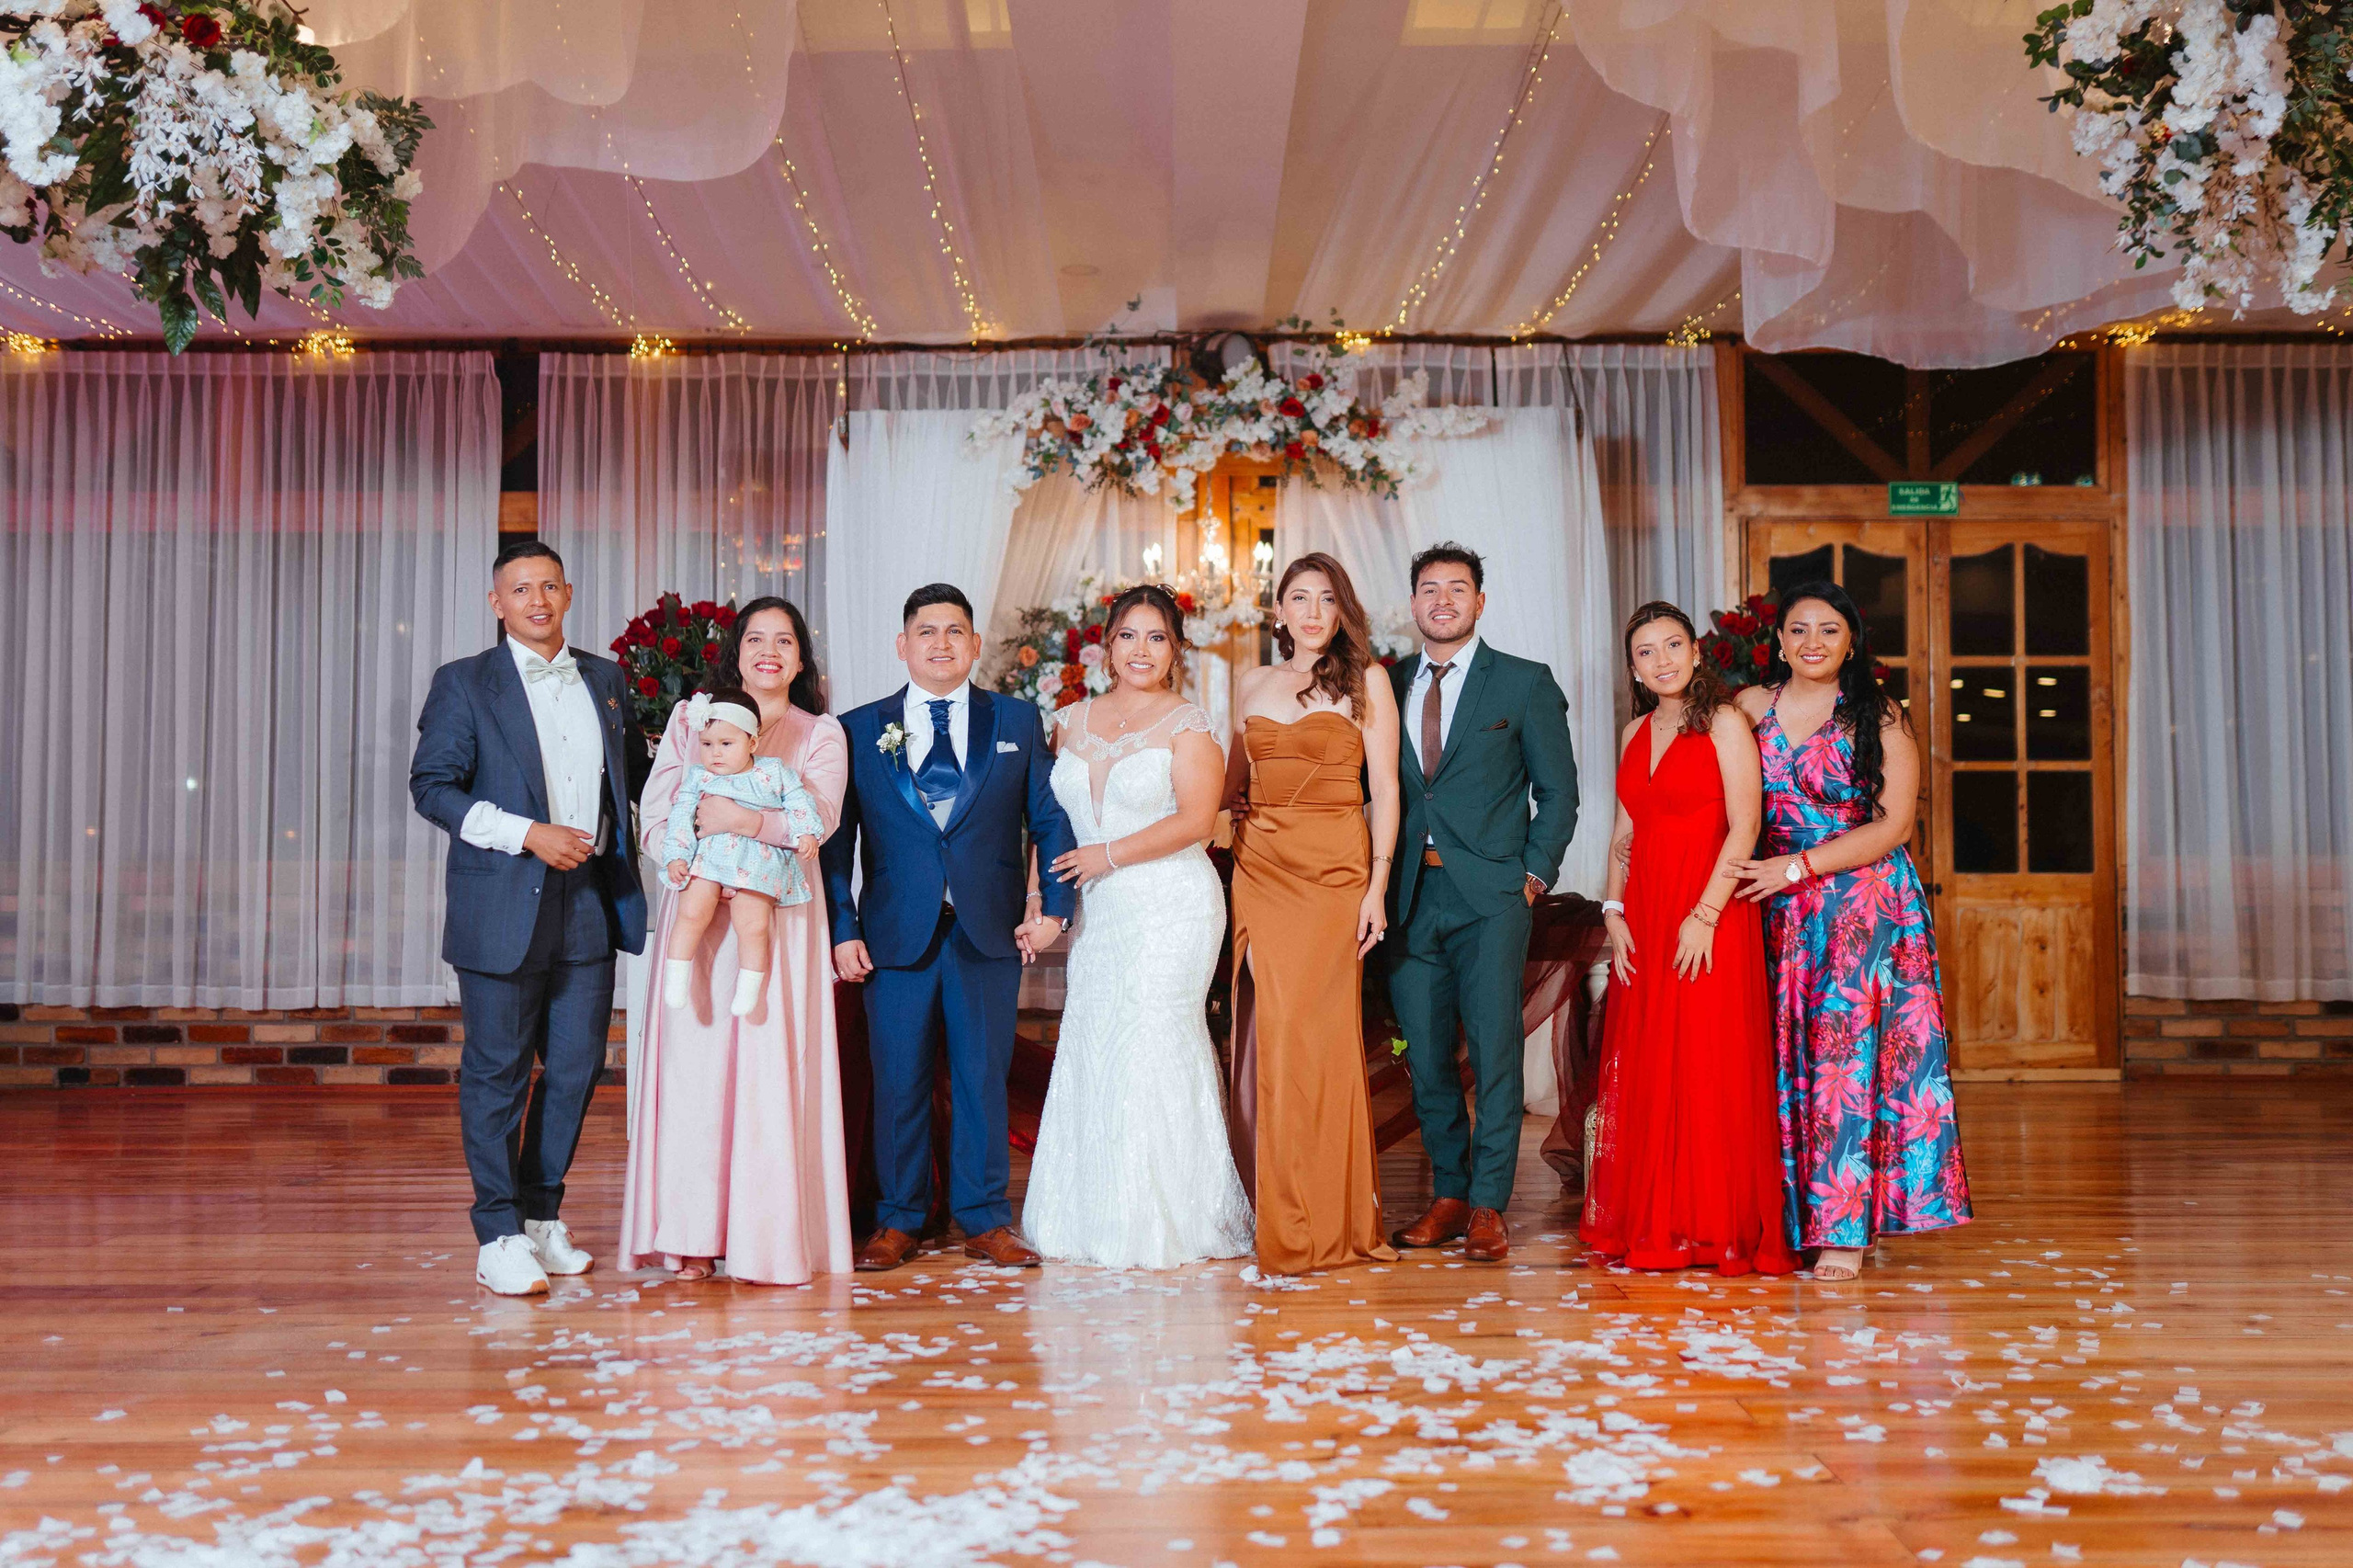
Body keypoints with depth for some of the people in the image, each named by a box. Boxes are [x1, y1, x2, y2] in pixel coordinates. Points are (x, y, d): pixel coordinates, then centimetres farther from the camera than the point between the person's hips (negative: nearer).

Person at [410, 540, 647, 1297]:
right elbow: (432, 785, -6)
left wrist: (621, 865, 9)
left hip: (588, 906, 4)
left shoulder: (605, 679, 13)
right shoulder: (464, 683, 0)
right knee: (497, 1072, 1)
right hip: (502, 907, -4)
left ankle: (542, 1214, 23)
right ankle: (499, 1236, 10)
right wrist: (530, 834, -15)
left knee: (576, 1065, 8)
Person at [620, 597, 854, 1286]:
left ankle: (771, 1237, 2)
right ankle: (692, 1236, 1)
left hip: (779, 919, -1)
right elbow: (654, 810, 5)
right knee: (694, 1063, -4)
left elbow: (820, 815, -7)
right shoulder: (689, 719, 14)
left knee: (772, 1068, -4)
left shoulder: (821, 734, 10)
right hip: (698, 910, 1)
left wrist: (747, 820, -22)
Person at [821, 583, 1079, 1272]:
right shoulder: (859, 730, 7)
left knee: (984, 1077, 5)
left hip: (990, 931, 1)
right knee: (899, 1081, 4)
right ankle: (897, 1222, 17)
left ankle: (984, 1221, 16)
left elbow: (1051, 819, 8)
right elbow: (837, 840, 5)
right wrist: (843, 929, -3)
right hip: (896, 932, 0)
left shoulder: (1018, 722, 9)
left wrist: (1055, 906, -2)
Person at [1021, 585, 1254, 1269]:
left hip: (1170, 909, -5)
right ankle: (1095, 1218, 14)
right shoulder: (1072, 722, 13)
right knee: (1090, 1052, 4)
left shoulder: (1186, 724, -3)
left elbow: (1195, 819, -12)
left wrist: (1109, 855, -11)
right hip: (1095, 912, 5)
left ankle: (1164, 1223, 6)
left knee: (1152, 1050, -5)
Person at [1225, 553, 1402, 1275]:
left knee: (1320, 1033, -6)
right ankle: (1274, 1211, 12)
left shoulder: (1366, 685, 3)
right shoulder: (1252, 686, 15)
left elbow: (1384, 790, -1)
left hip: (1336, 870, -4)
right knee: (1268, 1033, 2)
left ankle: (1329, 1218, 5)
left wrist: (1377, 887, -8)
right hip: (1260, 871, 4)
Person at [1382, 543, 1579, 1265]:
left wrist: (1535, 874, -3)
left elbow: (1557, 789, 5)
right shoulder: (1389, 685, 12)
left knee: (1494, 1049, -3)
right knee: (1425, 1053, 7)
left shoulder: (1525, 683, 4)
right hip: (1411, 894, 3)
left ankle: (1488, 1206, 6)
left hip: (1490, 892, -3)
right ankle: (1448, 1196, 20)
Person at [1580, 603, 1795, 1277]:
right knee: (1645, 1066, 7)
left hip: (1710, 913, -6)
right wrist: (1614, 911, 3)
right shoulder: (1635, 734, 14)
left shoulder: (1723, 723, -4)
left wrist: (1705, 916, -18)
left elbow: (1745, 827, -12)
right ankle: (1651, 1223, 16)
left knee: (1709, 1064, -5)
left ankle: (1717, 1226, 5)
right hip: (1644, 917, 6)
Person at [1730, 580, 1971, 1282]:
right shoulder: (1750, 707, 7)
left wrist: (1799, 866, -12)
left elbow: (1894, 824, -7)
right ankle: (1792, 1215, 8)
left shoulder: (1879, 718, -2)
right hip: (1780, 908, 3)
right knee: (1790, 1057, 2)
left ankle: (1843, 1226, -2)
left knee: (1847, 1051, -7)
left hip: (1866, 903, -3)